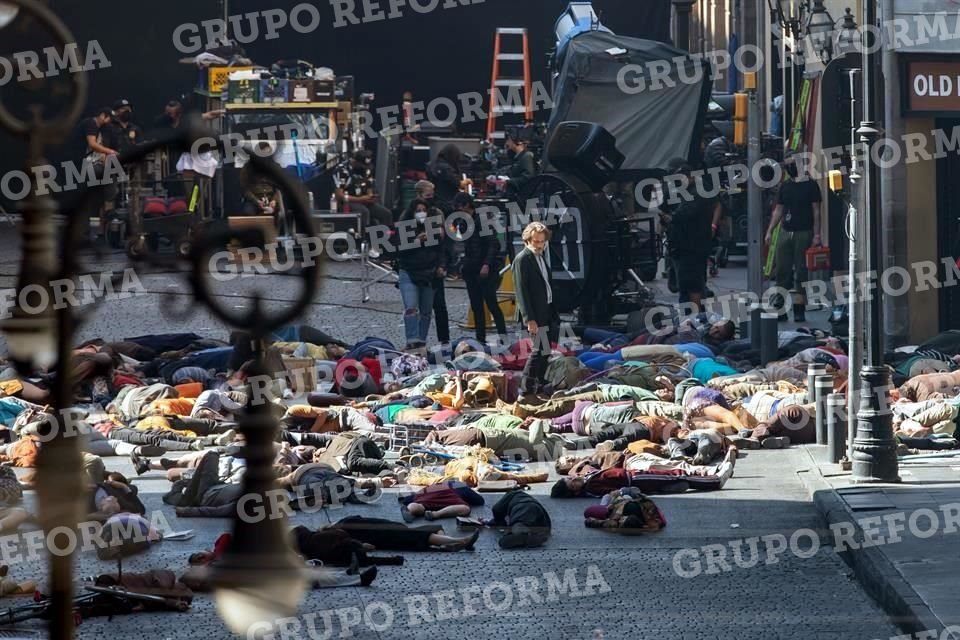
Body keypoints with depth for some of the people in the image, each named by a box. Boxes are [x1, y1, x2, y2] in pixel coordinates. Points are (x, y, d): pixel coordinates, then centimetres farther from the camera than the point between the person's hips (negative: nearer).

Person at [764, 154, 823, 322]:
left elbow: (816, 211, -3)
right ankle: (780, 309, 5)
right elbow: (778, 210, 17)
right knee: (782, 271, 2)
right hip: (785, 232, 5)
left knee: (801, 273, -2)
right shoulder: (785, 186, 13)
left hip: (804, 233, -5)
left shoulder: (810, 185, -1)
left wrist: (816, 235, -9)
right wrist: (769, 231, 10)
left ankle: (799, 310, 1)